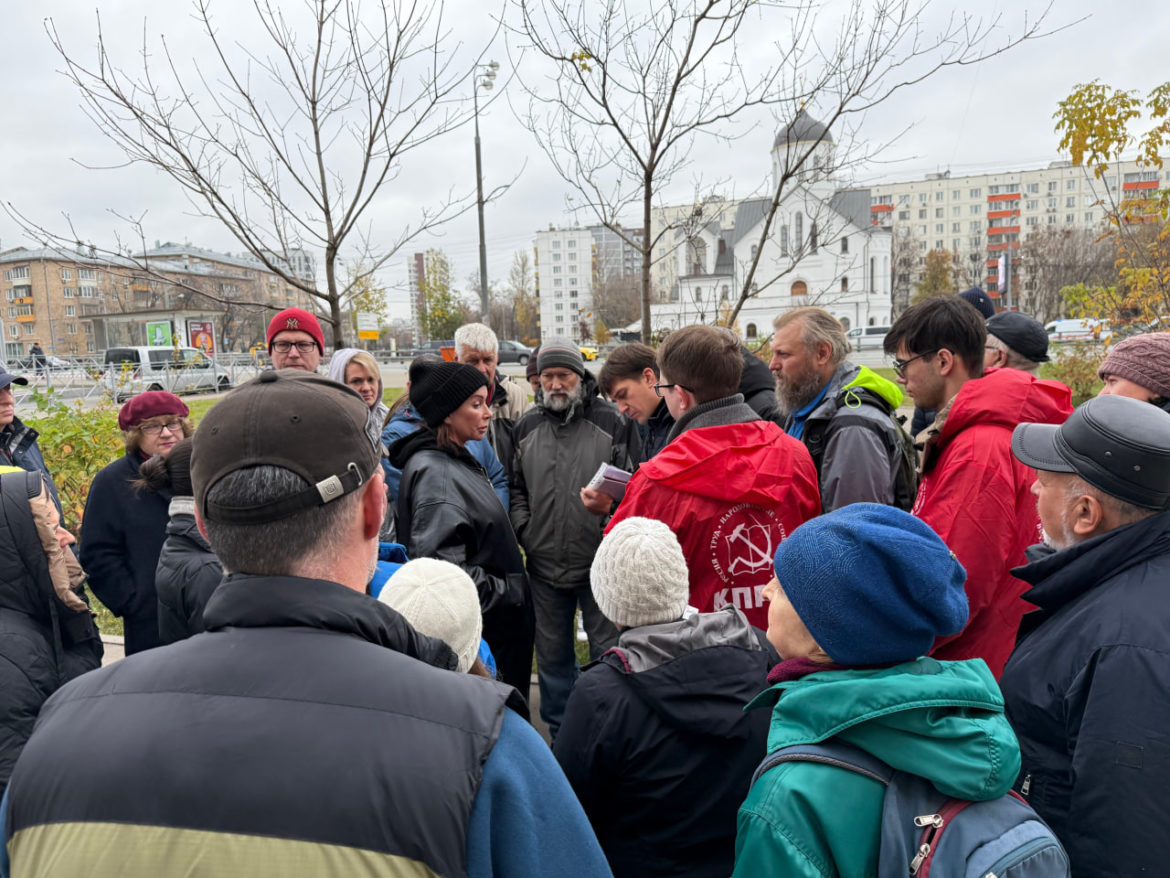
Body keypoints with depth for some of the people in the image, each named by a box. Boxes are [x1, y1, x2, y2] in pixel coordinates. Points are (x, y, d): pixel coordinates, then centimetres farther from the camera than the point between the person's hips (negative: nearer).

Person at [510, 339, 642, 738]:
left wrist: (609, 504, -22)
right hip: (544, 567, 4)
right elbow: (515, 487, 14)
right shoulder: (526, 426, 7)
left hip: (601, 563, -4)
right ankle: (560, 733, 36)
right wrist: (524, 530, 0)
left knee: (608, 653, 7)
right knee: (552, 656, 17)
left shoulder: (613, 422, -5)